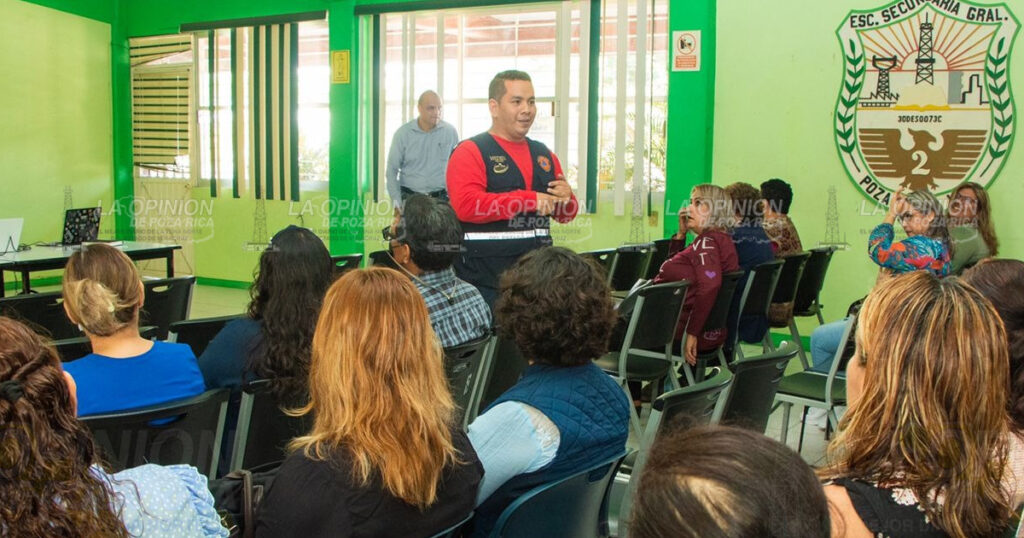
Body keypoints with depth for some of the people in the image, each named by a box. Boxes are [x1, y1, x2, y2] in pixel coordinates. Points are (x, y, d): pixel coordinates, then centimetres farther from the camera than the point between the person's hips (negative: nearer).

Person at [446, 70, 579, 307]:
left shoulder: (545, 155, 16)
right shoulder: (469, 153, -4)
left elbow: (565, 215, 22)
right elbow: (465, 205, -21)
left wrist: (566, 198, -3)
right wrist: (529, 200, -19)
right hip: (486, 282, -6)